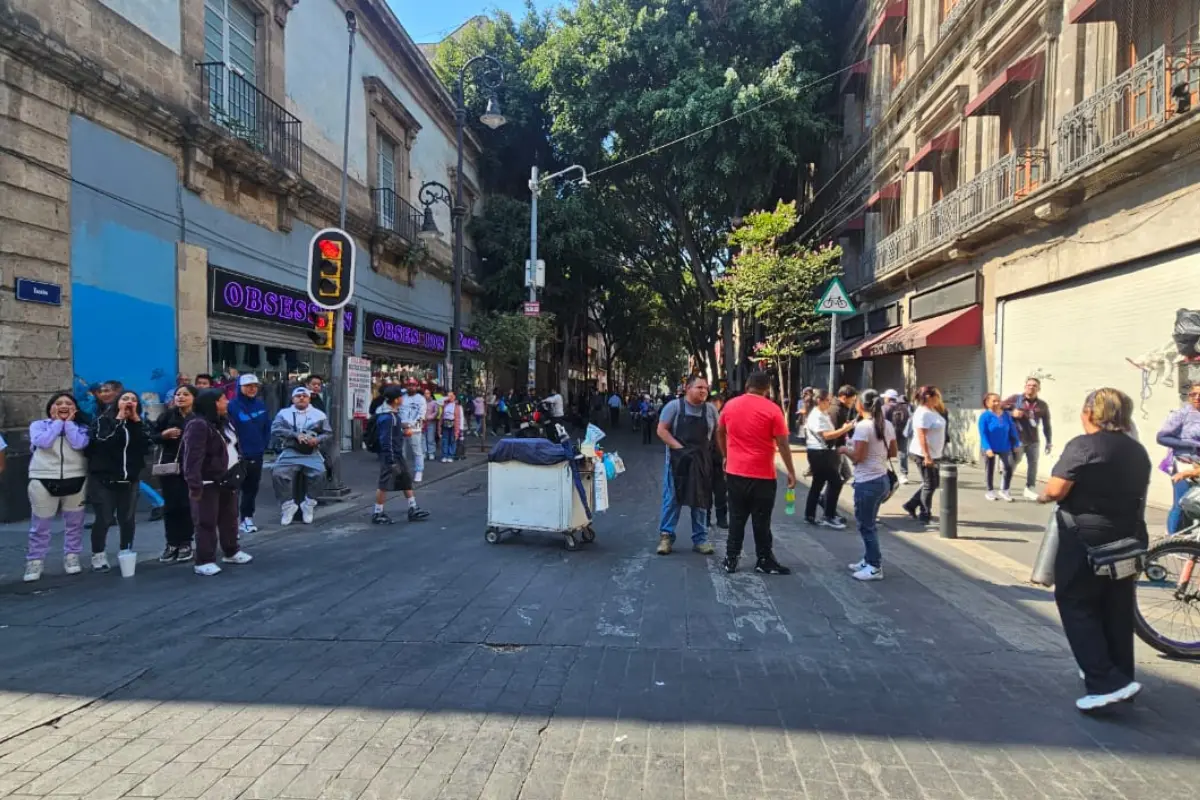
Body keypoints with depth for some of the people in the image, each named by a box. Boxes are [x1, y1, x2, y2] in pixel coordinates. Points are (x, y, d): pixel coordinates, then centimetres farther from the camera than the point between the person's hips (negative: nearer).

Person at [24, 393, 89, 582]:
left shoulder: (81, 427, 7)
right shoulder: (38, 425, 6)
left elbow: (79, 444, -13)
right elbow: (43, 442, -14)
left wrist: (69, 422, -5)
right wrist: (58, 422, -4)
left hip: (76, 481, 1)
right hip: (43, 481, -1)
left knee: (74, 523, 9)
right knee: (40, 526, 3)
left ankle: (72, 558, 20)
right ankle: (34, 562, 12)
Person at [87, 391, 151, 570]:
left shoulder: (139, 423, 8)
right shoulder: (102, 421, -4)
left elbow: (145, 447, -7)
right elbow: (103, 443, -22)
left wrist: (135, 420, -9)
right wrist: (119, 419, -17)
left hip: (130, 478, 4)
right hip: (106, 478, -4)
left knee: (128, 519, 8)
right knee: (104, 519, -2)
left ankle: (126, 554, 19)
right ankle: (98, 556, 9)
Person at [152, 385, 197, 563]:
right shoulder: (167, 415, 1)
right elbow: (152, 436, 5)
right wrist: (164, 434, -14)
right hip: (169, 465, 2)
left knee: (186, 505, 3)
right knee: (170, 505, 5)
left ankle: (185, 543, 14)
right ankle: (172, 543, 15)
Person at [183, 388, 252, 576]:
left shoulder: (225, 421, 9)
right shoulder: (198, 425, -20)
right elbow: (193, 457, -26)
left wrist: (240, 469, 18)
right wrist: (194, 485, -30)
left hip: (228, 478, 9)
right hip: (208, 482, -9)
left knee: (230, 517, 18)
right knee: (207, 522, -3)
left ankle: (231, 552, 33)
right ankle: (204, 561, 5)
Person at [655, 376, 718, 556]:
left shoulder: (710, 410, 4)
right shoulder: (674, 406, -5)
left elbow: (718, 434, 12)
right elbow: (661, 430, -8)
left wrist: (709, 451, -2)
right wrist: (679, 448, -16)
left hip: (702, 461, 3)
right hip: (677, 459, -3)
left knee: (701, 500, 8)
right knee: (672, 499, 0)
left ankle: (700, 539, 16)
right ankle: (666, 536, 9)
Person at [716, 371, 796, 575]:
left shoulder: (730, 405, 2)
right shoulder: (772, 409, -11)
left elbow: (720, 433, 14)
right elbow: (782, 444, -11)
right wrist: (791, 472, -3)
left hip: (735, 472, 4)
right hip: (762, 475, -4)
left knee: (736, 518, 13)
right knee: (761, 521, 6)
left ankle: (731, 559, 17)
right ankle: (764, 561, 16)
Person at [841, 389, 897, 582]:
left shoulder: (863, 426, -18)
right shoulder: (887, 425, 7)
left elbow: (858, 457, -19)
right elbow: (893, 452, 13)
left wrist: (845, 449, -2)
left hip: (867, 482, -9)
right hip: (882, 479, 9)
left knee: (866, 526, 2)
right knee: (868, 523, 20)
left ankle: (875, 568, 8)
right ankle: (869, 560, 29)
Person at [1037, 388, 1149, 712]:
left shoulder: (1083, 446, -15)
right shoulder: (1138, 451, 9)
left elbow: (1055, 491, -19)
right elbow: (1135, 496, 15)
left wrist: (1042, 496, 1)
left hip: (1086, 540, -7)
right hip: (1127, 541, 7)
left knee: (1076, 605, 2)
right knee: (1117, 610, 16)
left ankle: (1106, 681, -5)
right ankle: (1120, 678, 26)